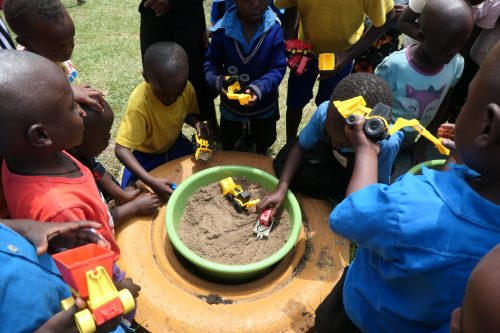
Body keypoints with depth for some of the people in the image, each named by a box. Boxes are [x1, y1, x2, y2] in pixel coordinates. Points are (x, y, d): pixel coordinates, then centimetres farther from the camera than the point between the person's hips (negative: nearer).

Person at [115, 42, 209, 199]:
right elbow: (121, 149, -37)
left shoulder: (187, 88, -22)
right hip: (145, 153, -3)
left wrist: (196, 123, -24)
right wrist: (151, 181, -48)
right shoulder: (139, 103, -37)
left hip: (174, 144, 4)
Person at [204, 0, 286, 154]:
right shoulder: (223, 29, -21)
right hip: (231, 100, 1)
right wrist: (215, 80, -31)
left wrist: (260, 88, -38)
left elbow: (278, 68, -21)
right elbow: (211, 61, -10)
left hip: (263, 102, 0)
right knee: (227, 140, 27)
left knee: (263, 140, 27)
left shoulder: (274, 30, -22)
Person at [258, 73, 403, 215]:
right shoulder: (324, 111, -35)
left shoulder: (386, 144, -41)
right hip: (331, 155, 3)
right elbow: (300, 147, -21)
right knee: (283, 161, -15)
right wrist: (281, 189, -31)